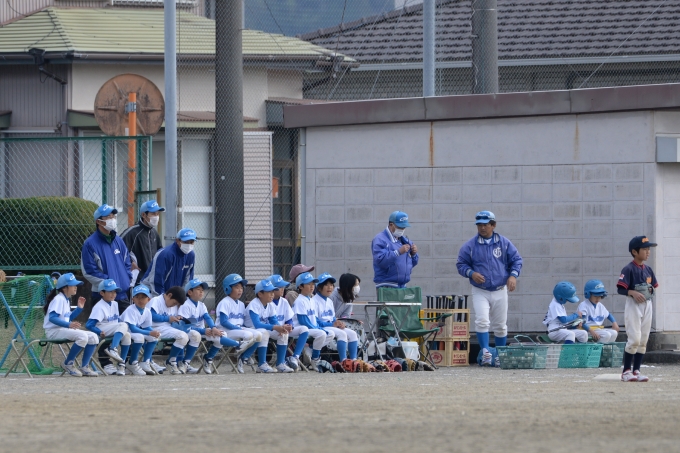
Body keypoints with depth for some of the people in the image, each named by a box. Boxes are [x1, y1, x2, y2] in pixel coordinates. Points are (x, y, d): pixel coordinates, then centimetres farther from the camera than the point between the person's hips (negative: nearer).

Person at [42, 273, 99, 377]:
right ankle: (68, 364, -15)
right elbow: (52, 318, -25)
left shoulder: (66, 300, 18)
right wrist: (68, 325, -34)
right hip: (53, 331, -10)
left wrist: (79, 308, 14)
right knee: (82, 336, -31)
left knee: (93, 337, -1)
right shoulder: (59, 299, -13)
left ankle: (84, 367, 1)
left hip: (64, 329, 10)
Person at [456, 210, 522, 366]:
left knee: (500, 326, 9)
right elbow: (461, 264, 4)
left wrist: (513, 275, -10)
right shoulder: (470, 245, 0)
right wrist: (471, 273, -16)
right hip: (480, 292, -2)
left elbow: (516, 260, 8)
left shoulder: (504, 243, 3)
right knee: (482, 322, -18)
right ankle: (485, 353, -17)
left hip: (500, 291, 2)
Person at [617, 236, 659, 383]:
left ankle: (636, 371, 11)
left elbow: (653, 286, 18)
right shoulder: (629, 269, -10)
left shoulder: (648, 270, 10)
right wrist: (633, 292, -26)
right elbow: (620, 289, -13)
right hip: (633, 305, -7)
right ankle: (626, 371, -3)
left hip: (647, 305, 7)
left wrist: (650, 290, -1)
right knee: (634, 339, -12)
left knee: (643, 340, 6)